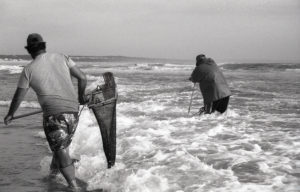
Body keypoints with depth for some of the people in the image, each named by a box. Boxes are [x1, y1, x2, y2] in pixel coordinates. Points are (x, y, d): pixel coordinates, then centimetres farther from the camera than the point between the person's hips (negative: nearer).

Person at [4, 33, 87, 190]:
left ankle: (74, 187, -7)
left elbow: (18, 97, 11)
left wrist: (10, 115, 28)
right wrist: (81, 96, 26)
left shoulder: (28, 69, 3)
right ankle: (53, 172, 41)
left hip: (54, 114, -4)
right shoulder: (61, 58, 10)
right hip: (73, 112, 5)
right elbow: (82, 78, 8)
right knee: (63, 146, 23)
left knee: (62, 154, 0)